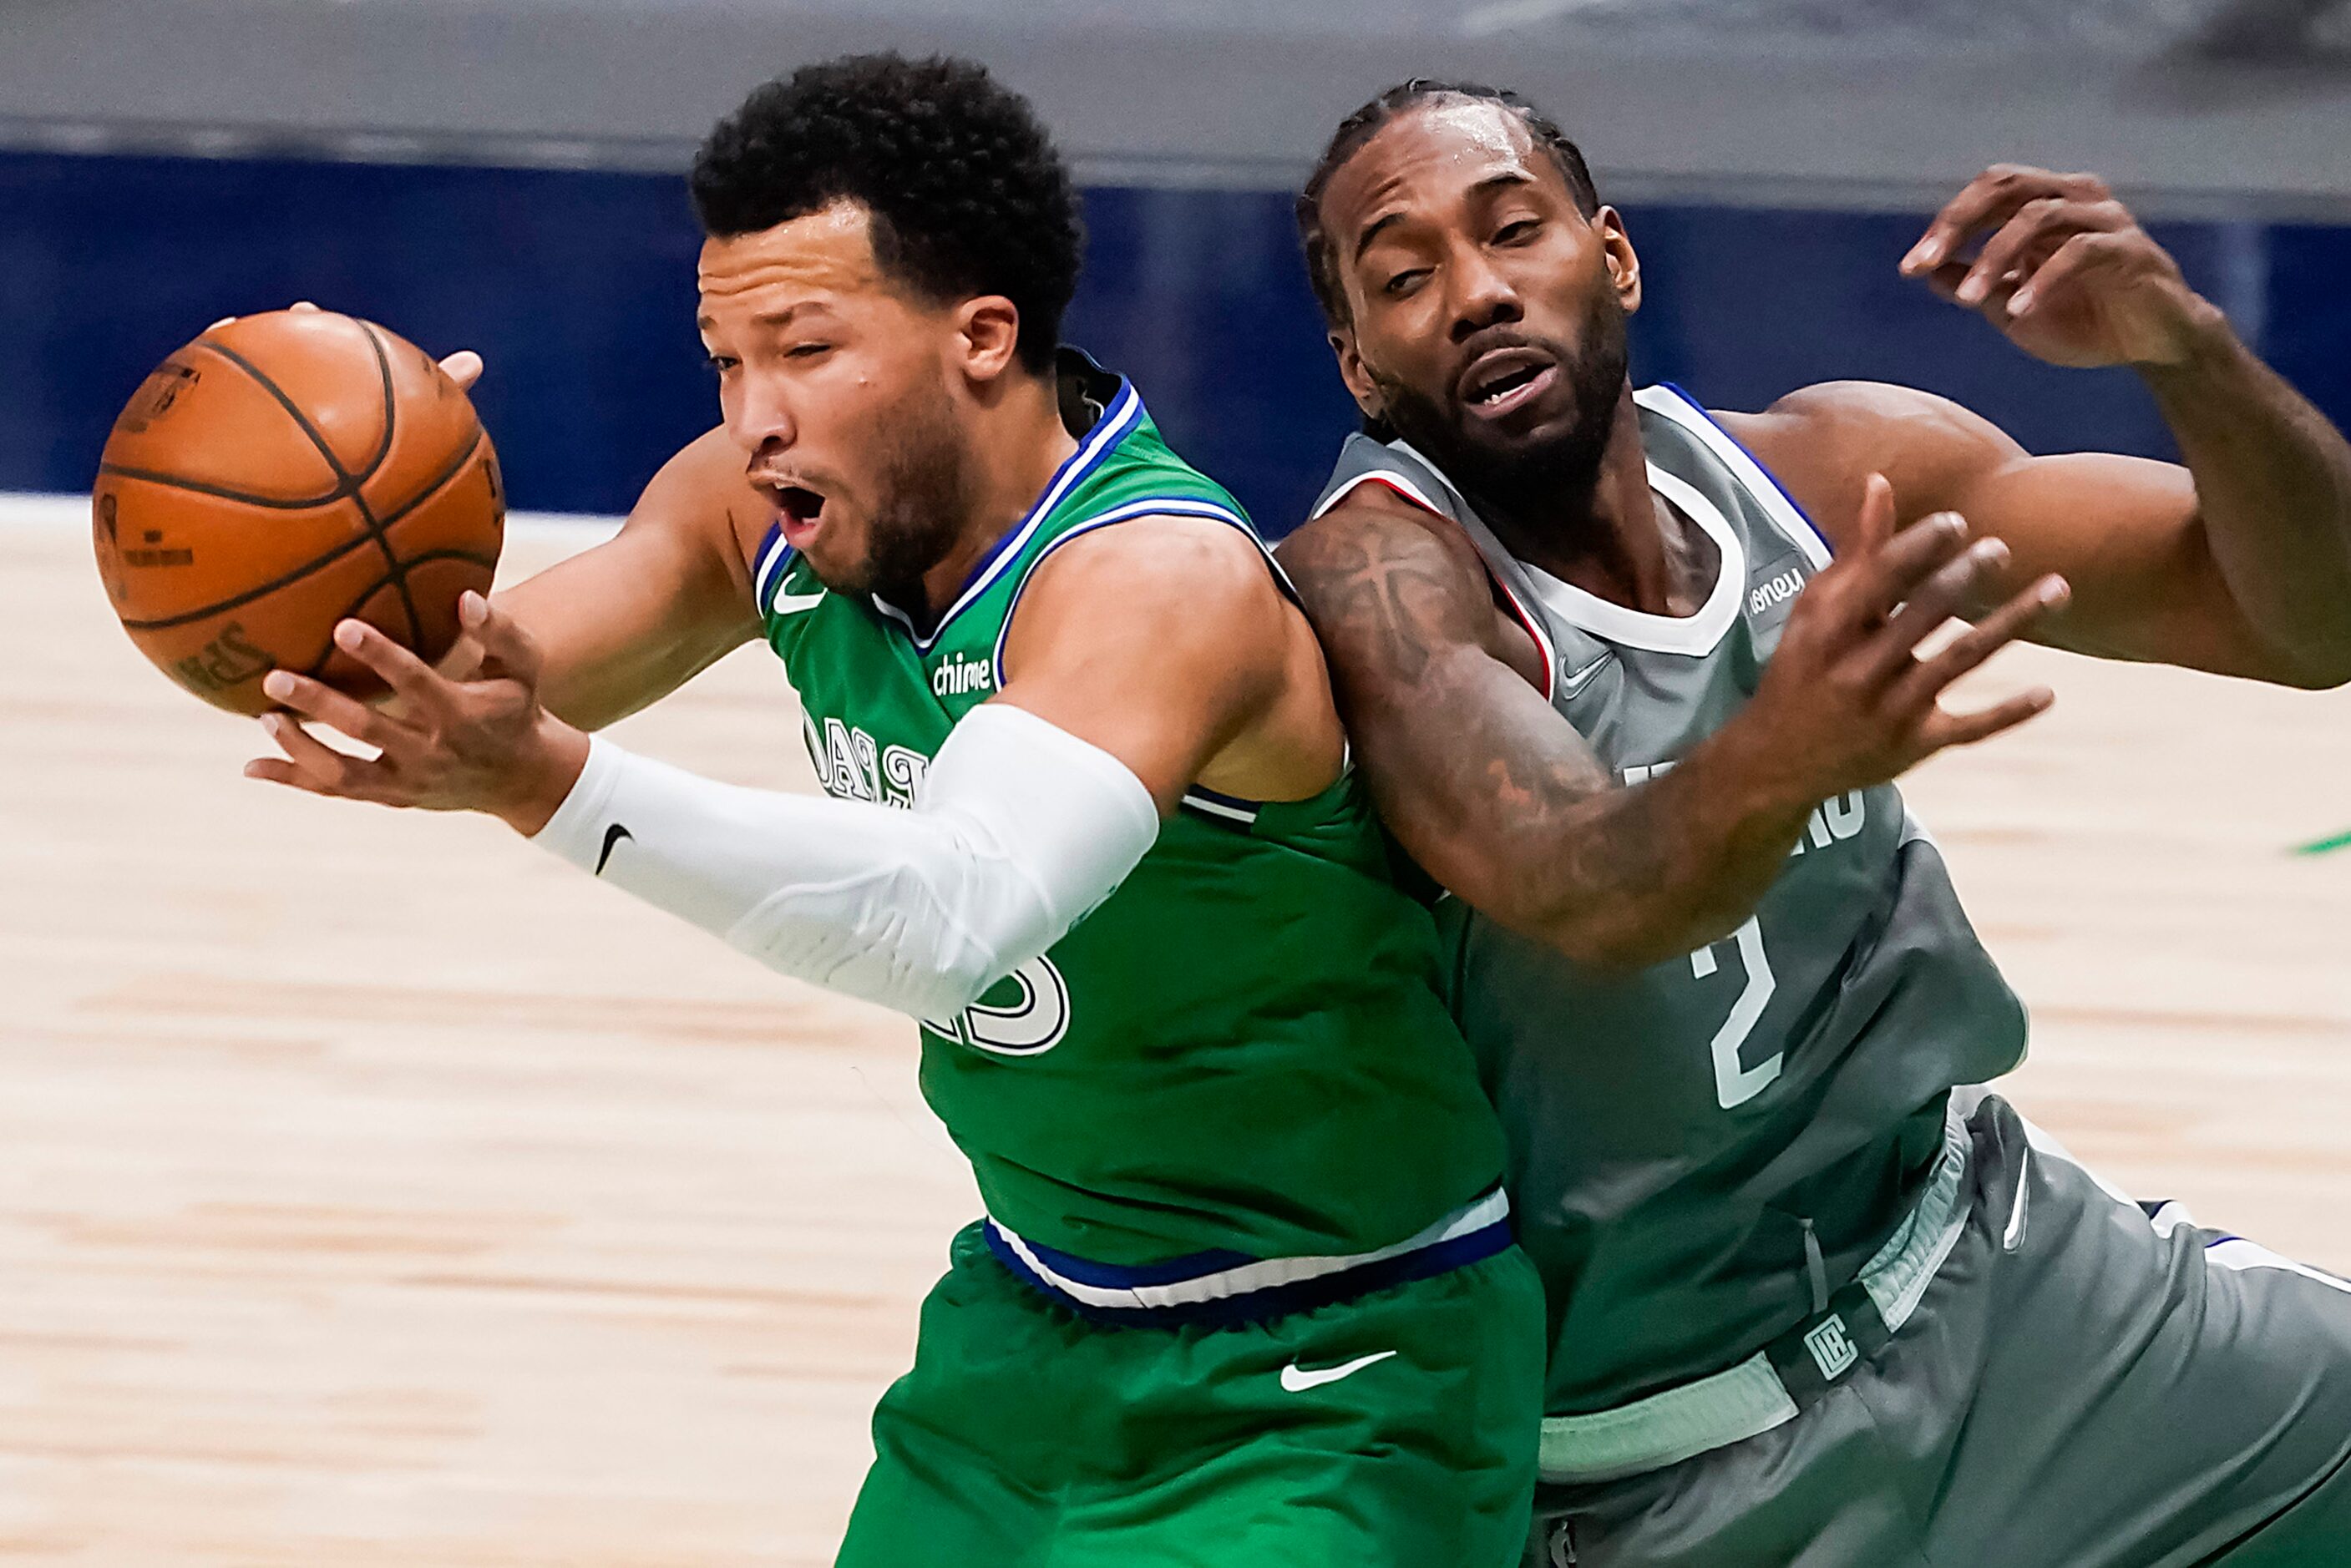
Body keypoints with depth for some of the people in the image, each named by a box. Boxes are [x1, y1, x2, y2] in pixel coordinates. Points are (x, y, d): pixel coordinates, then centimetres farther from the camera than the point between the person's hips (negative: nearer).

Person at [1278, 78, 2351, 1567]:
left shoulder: (1833, 472, -5)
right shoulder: (1375, 576, -21)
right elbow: (1580, 894, -40)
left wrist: (2183, 346, -27)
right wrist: (1775, 763, -62)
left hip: (1996, 1272, 5)